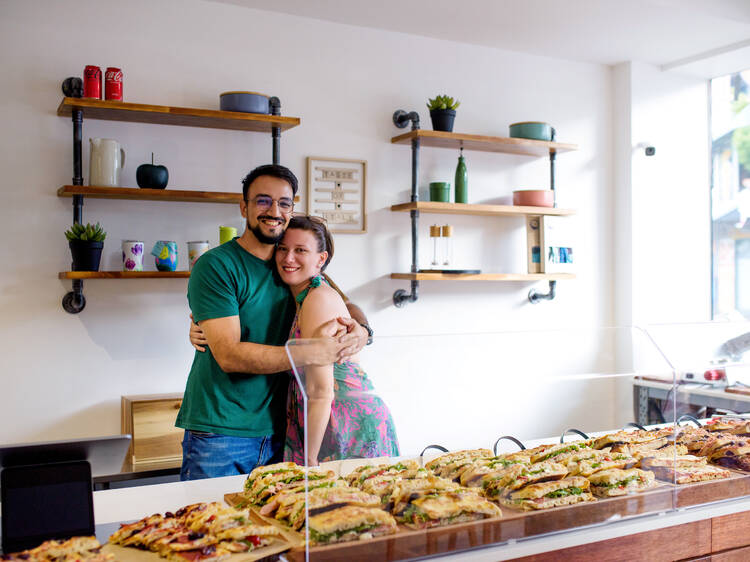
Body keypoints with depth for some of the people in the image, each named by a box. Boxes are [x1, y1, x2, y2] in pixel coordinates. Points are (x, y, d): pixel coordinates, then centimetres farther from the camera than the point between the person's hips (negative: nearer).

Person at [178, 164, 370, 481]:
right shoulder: (215, 266, -10)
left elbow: (346, 306, 18)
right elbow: (229, 355, -19)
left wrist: (360, 331, -6)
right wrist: (313, 353, -23)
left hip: (274, 433, 6)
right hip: (219, 433, -5)